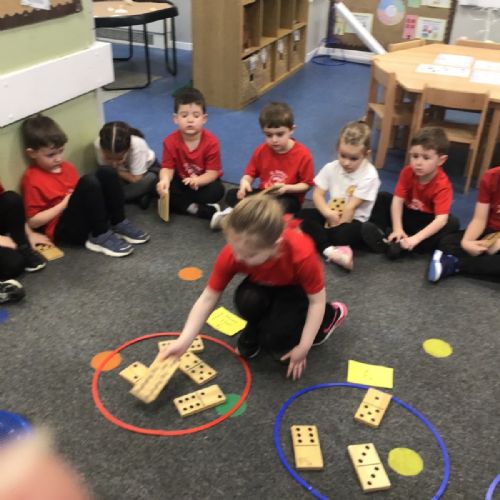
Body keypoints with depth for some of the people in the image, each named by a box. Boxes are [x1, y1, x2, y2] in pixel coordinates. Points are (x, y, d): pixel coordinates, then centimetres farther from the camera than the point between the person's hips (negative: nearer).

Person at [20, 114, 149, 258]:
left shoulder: (66, 167, 12)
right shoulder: (32, 180, -10)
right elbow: (33, 222, -12)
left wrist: (78, 198, 0)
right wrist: (64, 204, -15)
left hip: (87, 218, 7)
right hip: (62, 229, -7)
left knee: (107, 172, -9)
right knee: (88, 181, -29)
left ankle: (119, 225, -8)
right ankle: (100, 237, -22)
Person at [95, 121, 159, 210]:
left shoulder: (138, 145, -39)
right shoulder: (98, 144, -31)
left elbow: (136, 179, -28)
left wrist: (116, 170, -23)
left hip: (146, 168, -4)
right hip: (123, 172, 4)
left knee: (150, 179, -37)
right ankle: (141, 195, -15)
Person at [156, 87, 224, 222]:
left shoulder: (211, 142, -23)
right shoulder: (170, 141, -17)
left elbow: (213, 172, -23)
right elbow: (167, 168, -18)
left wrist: (197, 180, -45)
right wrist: (165, 180, -43)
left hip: (203, 182, -2)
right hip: (181, 180, 2)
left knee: (217, 191, -33)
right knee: (162, 189, -28)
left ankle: (184, 205, -15)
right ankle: (201, 209, -25)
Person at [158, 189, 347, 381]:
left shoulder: (302, 254, -41)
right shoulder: (231, 254, -32)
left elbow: (317, 301, -25)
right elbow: (207, 299, -22)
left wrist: (303, 347, -24)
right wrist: (183, 341, -30)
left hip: (297, 289, -2)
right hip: (264, 286, 2)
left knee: (274, 338, -23)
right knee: (246, 300, -33)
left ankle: (331, 314, 5)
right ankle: (255, 329, 4)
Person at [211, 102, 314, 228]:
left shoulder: (303, 154, -14)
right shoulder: (261, 151, -1)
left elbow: (306, 184, -9)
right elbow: (250, 174, 3)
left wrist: (287, 188, -27)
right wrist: (245, 182, -23)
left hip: (288, 197, -4)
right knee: (232, 195, -15)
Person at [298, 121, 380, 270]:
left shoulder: (369, 175, -18)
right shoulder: (331, 168, -3)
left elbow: (351, 207, -18)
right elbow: (317, 194, -5)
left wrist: (337, 226, -17)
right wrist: (327, 213, -24)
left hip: (353, 220, -5)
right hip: (332, 215, 6)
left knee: (344, 234, -39)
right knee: (302, 215, -19)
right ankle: (330, 250, -31)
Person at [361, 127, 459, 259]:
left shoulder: (443, 185, -27)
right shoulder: (407, 172, -15)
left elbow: (441, 219, -36)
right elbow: (397, 200, -19)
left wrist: (416, 238, -47)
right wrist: (397, 229, -31)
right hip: (407, 214, 3)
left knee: (452, 223, -32)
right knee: (382, 197, -11)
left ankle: (402, 246, -43)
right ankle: (381, 234, -35)